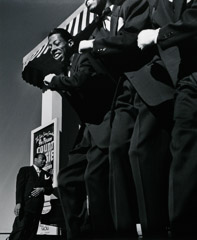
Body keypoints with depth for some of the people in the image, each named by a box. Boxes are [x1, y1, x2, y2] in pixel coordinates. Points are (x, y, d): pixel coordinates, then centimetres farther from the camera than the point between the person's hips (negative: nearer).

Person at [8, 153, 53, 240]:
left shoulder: (46, 175, 21)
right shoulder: (25, 170, 8)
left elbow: (50, 190, 15)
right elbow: (19, 187, -3)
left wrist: (42, 189, -8)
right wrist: (18, 203, -15)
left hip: (37, 208, 4)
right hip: (25, 206, -4)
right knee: (19, 231, -13)